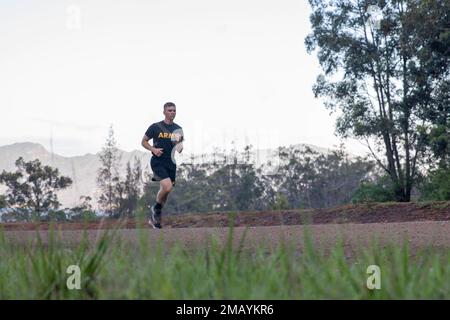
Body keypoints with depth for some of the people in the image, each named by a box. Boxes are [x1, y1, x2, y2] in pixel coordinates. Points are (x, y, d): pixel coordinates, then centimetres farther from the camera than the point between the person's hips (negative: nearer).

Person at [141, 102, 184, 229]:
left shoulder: (178, 129, 11)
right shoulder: (155, 127, -2)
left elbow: (179, 150, 16)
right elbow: (144, 141, 5)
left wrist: (179, 145, -8)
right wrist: (153, 149, -12)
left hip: (171, 163, 5)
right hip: (158, 162, -5)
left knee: (165, 191, 7)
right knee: (167, 187, -23)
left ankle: (154, 218, 24)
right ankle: (156, 207, 4)